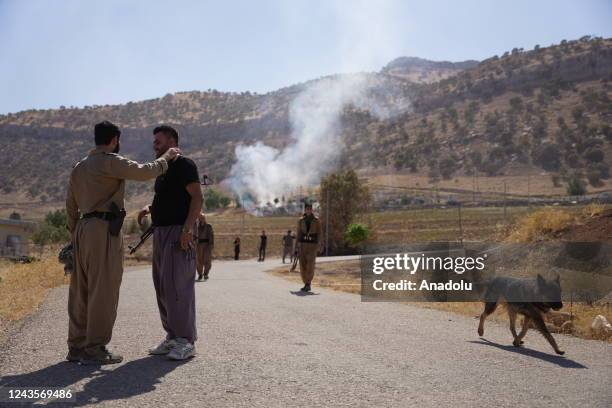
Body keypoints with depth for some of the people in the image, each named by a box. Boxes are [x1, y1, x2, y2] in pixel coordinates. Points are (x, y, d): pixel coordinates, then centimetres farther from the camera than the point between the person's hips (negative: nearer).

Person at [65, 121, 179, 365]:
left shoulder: (79, 167, 19)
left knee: (81, 289, 11)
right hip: (104, 229, -9)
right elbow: (144, 172, -15)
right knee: (103, 289, -5)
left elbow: (70, 205, 20)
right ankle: (94, 349, -2)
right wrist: (166, 157, 0)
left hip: (83, 229, 9)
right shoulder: (110, 161, -7)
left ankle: (76, 347, 18)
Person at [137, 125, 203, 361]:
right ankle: (172, 337, 18)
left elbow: (197, 197, -15)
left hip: (178, 232, -10)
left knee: (177, 285, -11)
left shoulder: (184, 164, -6)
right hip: (161, 232, 10)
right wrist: (149, 209, 11)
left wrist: (187, 228, -24)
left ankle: (186, 341, -6)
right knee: (162, 286, 10)